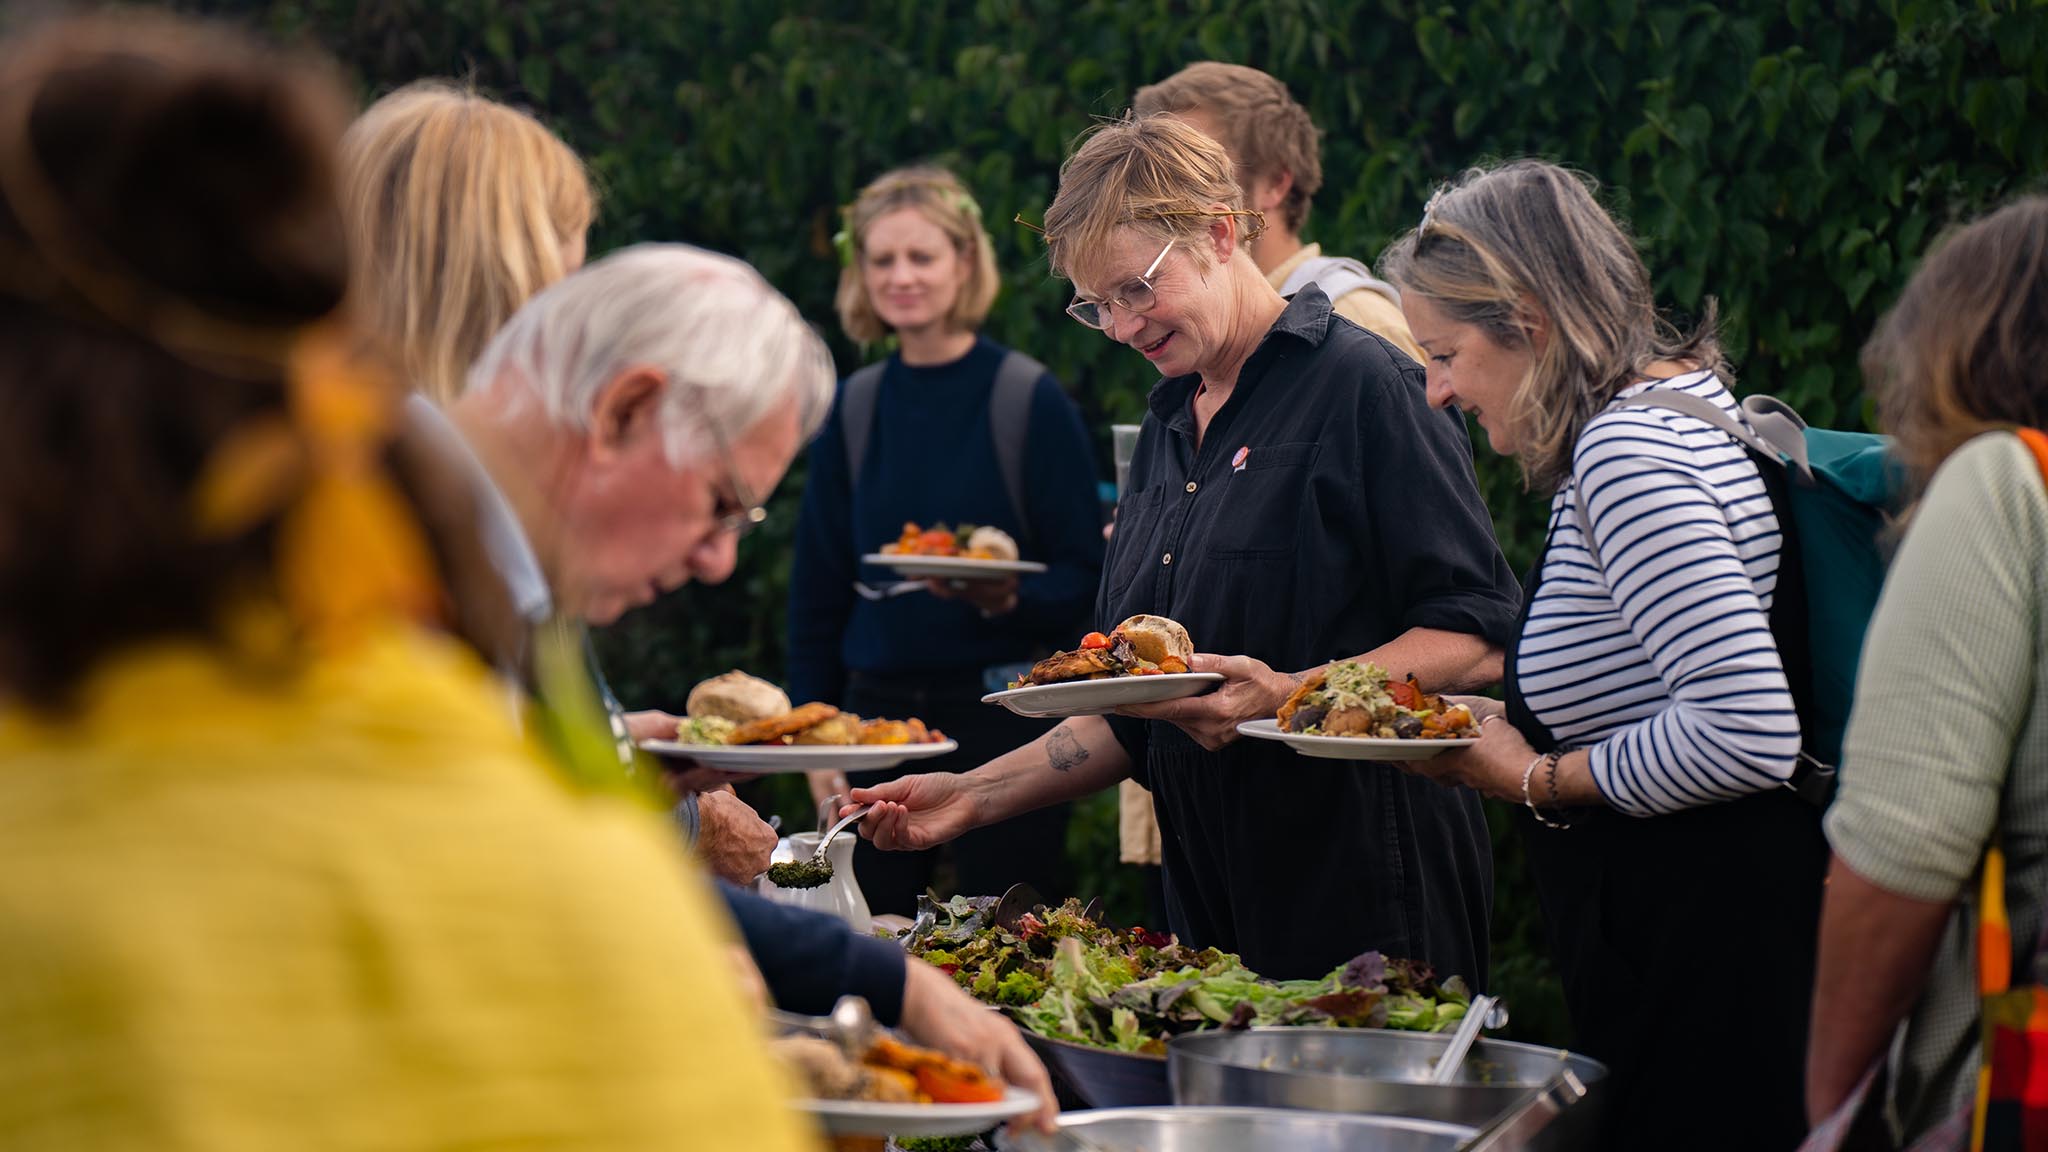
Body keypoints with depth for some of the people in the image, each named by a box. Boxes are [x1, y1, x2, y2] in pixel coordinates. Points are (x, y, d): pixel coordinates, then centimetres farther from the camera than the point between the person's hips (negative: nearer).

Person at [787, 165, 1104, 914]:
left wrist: (1009, 599, -24)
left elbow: (1084, 577, -3)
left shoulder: (1029, 398, -3)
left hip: (1003, 709, -4)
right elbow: (817, 585, 12)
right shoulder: (854, 409, 9)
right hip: (878, 707, 4)